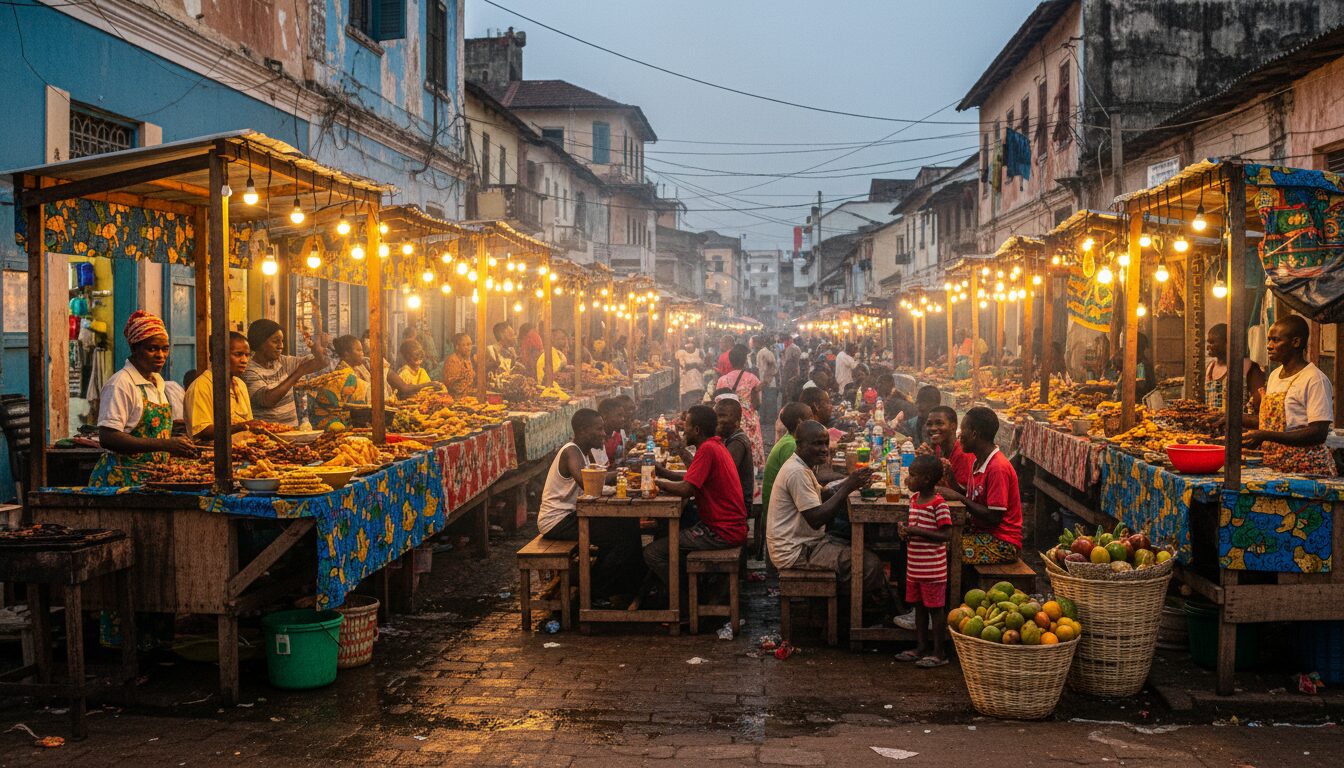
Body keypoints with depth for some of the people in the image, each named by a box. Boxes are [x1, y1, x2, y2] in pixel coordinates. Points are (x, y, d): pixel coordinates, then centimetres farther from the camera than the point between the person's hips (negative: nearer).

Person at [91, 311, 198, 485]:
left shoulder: (157, 382, 13)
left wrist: (177, 448, 5)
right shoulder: (120, 384, -11)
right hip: (122, 478, -7)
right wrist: (165, 444, -23)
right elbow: (108, 438, -20)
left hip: (152, 478, 7)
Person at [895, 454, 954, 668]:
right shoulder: (914, 498, 8)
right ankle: (921, 648, 26)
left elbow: (946, 534, -21)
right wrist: (906, 529, 1)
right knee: (919, 606, 15)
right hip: (914, 567, 8)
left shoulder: (938, 504, -18)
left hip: (933, 569, -8)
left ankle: (939, 653, 10)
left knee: (935, 608, 1)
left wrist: (917, 531, -25)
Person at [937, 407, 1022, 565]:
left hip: (1002, 542, -9)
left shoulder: (998, 467, -19)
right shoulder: (979, 462, 12)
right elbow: (971, 501, 11)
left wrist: (959, 498, -16)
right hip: (981, 532, 9)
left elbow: (994, 517, -21)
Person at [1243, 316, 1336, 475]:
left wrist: (1265, 436, -23)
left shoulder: (1315, 379, -11)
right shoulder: (1274, 376, 13)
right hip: (1274, 466, 7)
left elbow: (1319, 433, -18)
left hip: (1306, 468, -7)